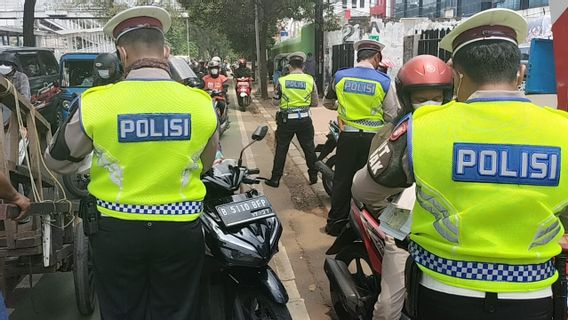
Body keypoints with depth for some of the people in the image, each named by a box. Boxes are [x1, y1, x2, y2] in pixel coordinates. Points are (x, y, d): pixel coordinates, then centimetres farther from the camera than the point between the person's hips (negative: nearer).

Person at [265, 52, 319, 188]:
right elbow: (315, 103, 2)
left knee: (281, 149, 8)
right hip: (304, 119, 1)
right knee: (309, 148, 14)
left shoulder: (282, 81, -6)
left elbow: (276, 101, 2)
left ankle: (275, 179, 13)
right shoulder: (310, 80, -4)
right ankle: (313, 176, 23)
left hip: (286, 120, -1)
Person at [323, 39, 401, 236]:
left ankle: (336, 224, 21)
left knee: (342, 180, 13)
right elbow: (392, 116, -4)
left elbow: (327, 103, 13)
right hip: (373, 138, -2)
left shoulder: (340, 76, -3)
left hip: (347, 136, 2)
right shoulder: (385, 81, -9)